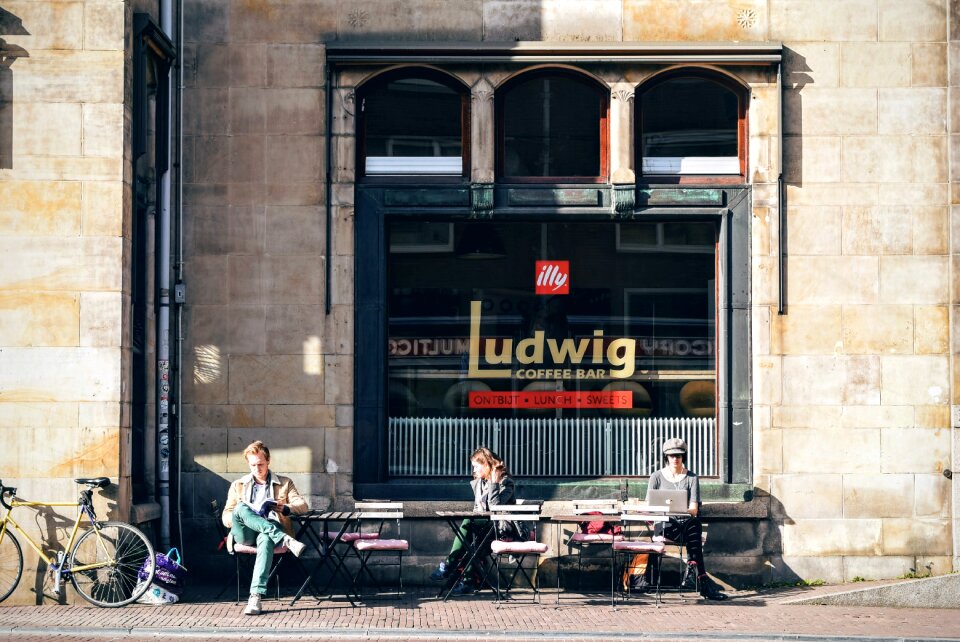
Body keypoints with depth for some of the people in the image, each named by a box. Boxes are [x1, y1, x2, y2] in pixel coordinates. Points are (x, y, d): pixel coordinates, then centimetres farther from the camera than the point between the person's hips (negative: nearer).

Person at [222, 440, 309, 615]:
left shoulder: (284, 483, 23)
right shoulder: (238, 485, 25)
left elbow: (302, 505, 10)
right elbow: (226, 517, 16)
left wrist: (282, 507, -12)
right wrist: (243, 515, -8)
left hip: (271, 531, -1)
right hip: (245, 534, 1)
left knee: (265, 539, -41)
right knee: (240, 508, -34)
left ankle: (255, 597, -52)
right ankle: (286, 541, -44)